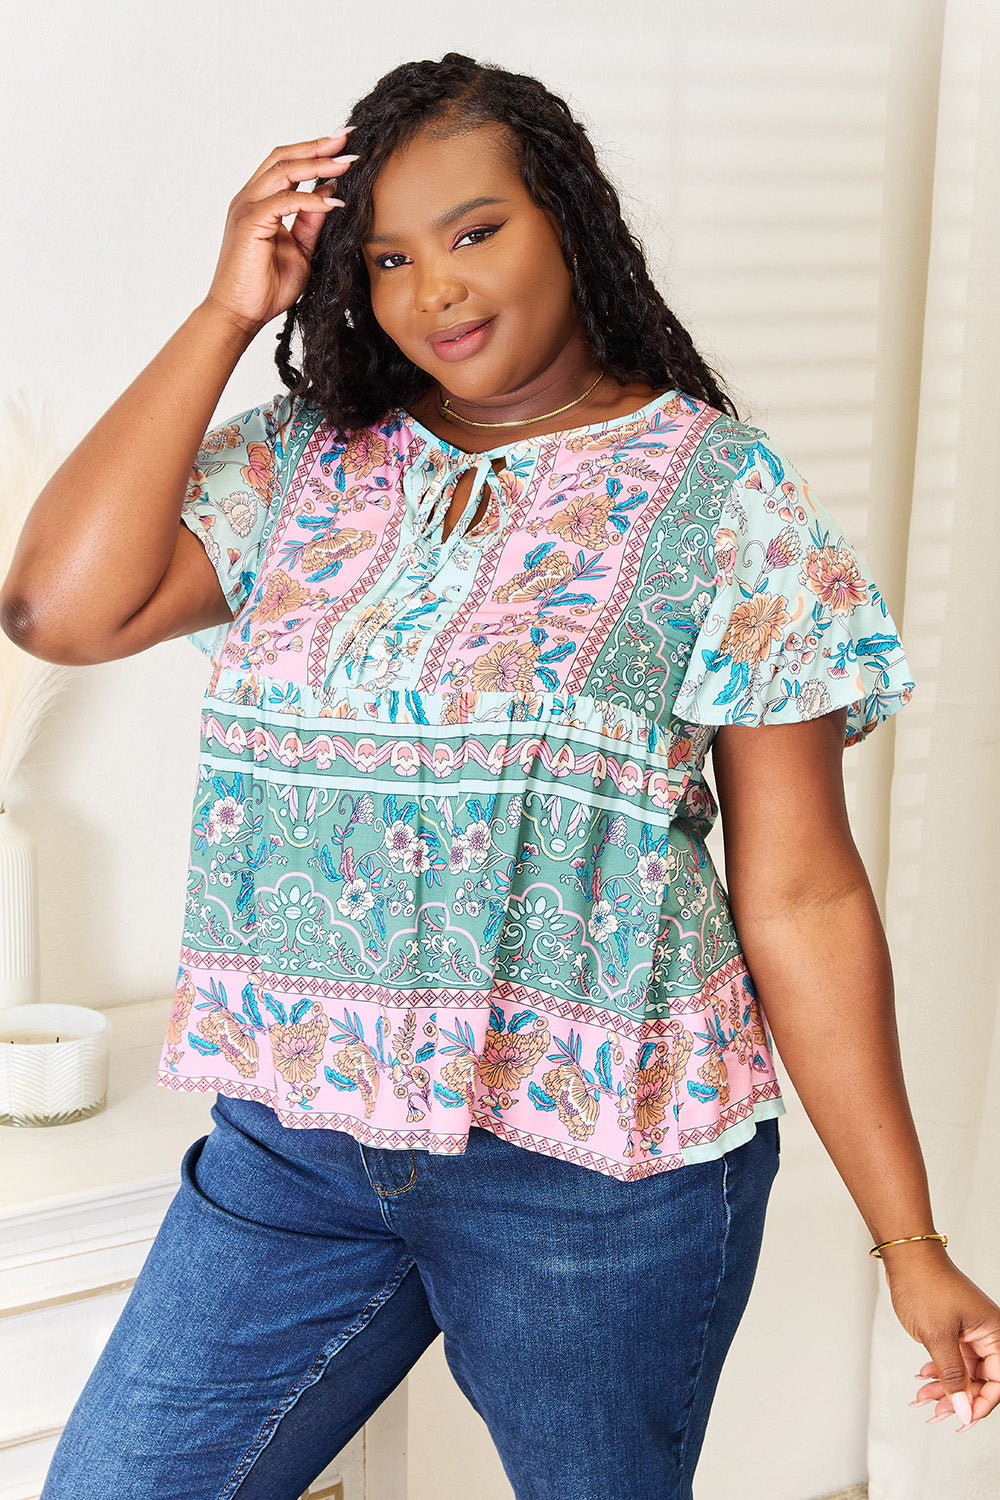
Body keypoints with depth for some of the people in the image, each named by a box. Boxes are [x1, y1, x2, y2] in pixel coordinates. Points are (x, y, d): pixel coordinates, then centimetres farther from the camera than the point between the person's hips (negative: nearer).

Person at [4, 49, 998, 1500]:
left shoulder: (725, 500, -5)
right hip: (297, 1140, 3)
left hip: (594, 1174, -3)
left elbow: (802, 898, -6)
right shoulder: (300, 465, 4)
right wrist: (227, 314, -6)